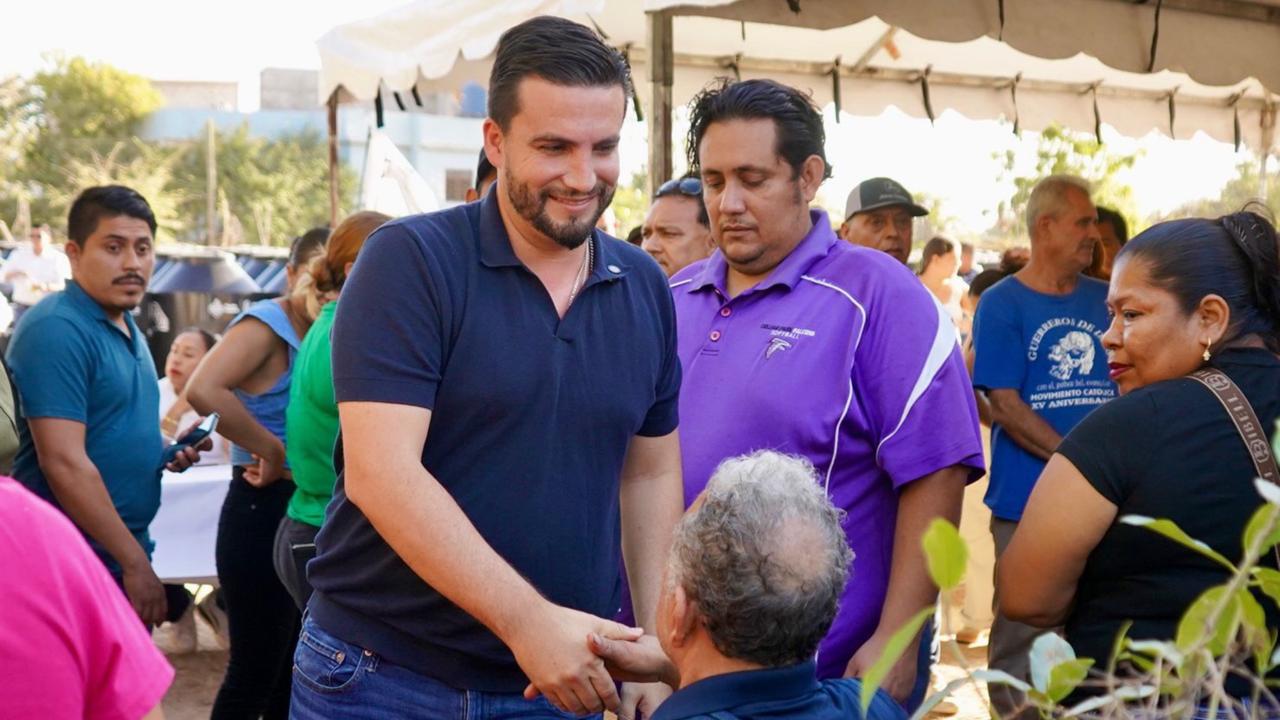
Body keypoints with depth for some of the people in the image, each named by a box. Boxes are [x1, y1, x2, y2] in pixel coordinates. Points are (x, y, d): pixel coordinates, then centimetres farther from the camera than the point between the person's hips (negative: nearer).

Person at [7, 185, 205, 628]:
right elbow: (64, 461, -23)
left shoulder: (128, 330, 12)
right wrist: (136, 561, -20)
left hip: (124, 558, 9)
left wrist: (165, 451, 4)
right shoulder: (56, 329, -17)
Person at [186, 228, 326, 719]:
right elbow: (203, 390, -31)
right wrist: (271, 451, -22)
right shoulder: (266, 324, -14)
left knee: (292, 667, 18)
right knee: (255, 668, 0)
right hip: (263, 512, -8)